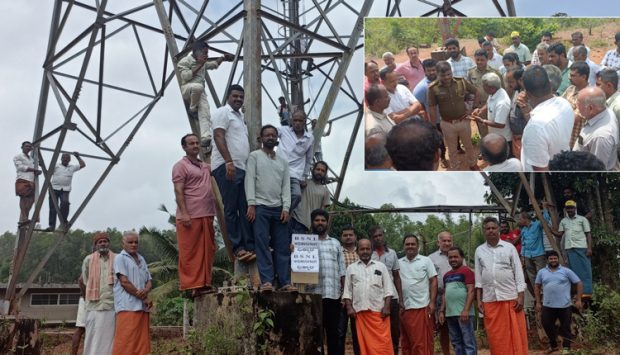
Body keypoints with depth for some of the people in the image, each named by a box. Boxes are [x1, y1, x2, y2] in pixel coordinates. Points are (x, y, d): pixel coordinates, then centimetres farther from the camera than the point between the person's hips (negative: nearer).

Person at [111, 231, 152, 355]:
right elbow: (124, 282, -10)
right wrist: (144, 298, -9)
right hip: (128, 306, -7)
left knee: (141, 343, 4)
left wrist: (146, 290, -9)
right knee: (125, 342, -10)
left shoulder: (141, 259, 19)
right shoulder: (120, 258, 0)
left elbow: (149, 281, 16)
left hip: (142, 307, 7)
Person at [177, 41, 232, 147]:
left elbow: (214, 65, 43)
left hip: (200, 93, 6)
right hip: (186, 89, -6)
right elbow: (185, 76, -14)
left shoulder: (203, 63, 24)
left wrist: (222, 58, 27)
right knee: (198, 86, -42)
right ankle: (192, 110, -16)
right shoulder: (185, 61, 0)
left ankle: (205, 138, -32)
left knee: (205, 115, -18)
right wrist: (199, 65, -10)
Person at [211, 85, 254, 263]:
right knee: (231, 209, -6)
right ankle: (238, 247, -4)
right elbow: (219, 137, -13)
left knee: (246, 208, 3)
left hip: (242, 168, 8)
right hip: (227, 167, -8)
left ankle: (250, 246, 4)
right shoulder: (223, 112, -1)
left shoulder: (241, 116, 25)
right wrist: (229, 162, -23)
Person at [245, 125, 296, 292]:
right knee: (262, 245, -7)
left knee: (282, 247, 1)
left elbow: (286, 185, 11)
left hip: (279, 208, 4)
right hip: (260, 207, -4)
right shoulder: (254, 156, 6)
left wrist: (286, 208, -1)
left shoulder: (283, 160, 17)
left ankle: (285, 282, 2)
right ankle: (266, 281, -9)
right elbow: (250, 180, -3)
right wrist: (251, 204, -13)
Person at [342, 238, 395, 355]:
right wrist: (349, 307, -1)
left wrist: (386, 307, -4)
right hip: (360, 311, 1)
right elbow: (347, 290, 10)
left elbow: (388, 289, 6)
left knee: (382, 343, -5)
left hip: (379, 311, -1)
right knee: (364, 342, 3)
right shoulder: (351, 268, 11)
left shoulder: (381, 266, 10)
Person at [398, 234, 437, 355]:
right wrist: (399, 302, 4)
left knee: (423, 341, -4)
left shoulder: (426, 261, 3)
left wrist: (432, 302, -7)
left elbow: (433, 281, 1)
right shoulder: (399, 263, 10)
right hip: (404, 308, 3)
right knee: (406, 342, 9)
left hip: (422, 307, -3)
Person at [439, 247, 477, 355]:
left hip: (463, 313, -8)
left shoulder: (466, 271, -5)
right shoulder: (446, 275, 17)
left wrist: (466, 310, -19)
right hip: (450, 313, 8)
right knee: (456, 342, 12)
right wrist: (442, 311, 15)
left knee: (468, 341, -4)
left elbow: (471, 291, -12)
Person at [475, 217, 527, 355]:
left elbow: (518, 273, 1)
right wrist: (479, 299, 4)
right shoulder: (479, 251, 9)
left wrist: (521, 296, -7)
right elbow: (478, 277, 10)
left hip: (511, 297, -2)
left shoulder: (509, 247, 3)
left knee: (516, 335, -1)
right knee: (495, 337, 4)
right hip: (489, 300, 2)